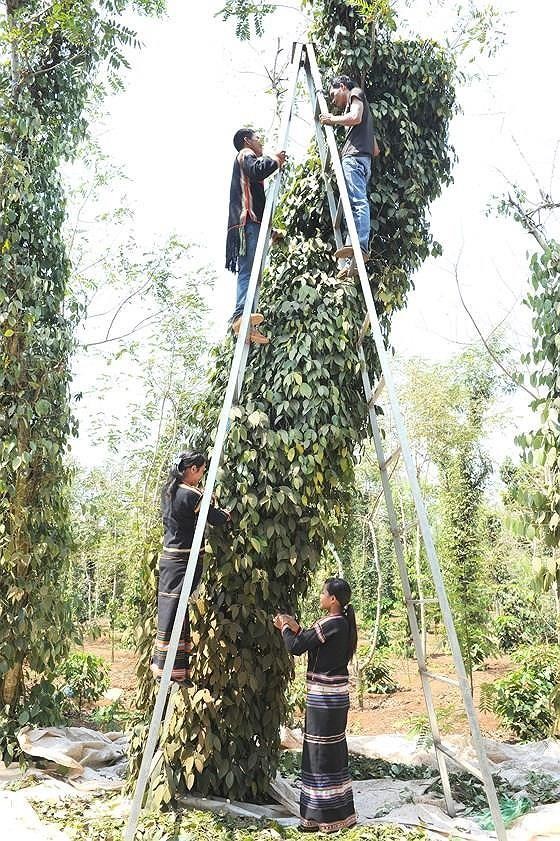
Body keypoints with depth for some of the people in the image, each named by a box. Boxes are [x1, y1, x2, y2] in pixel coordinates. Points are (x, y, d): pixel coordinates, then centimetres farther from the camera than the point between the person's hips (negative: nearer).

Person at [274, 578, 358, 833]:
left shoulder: (331, 624, -20)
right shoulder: (342, 623, 8)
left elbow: (296, 647, -18)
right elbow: (311, 643, 16)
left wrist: (285, 628, -1)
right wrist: (295, 628, 12)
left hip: (324, 697, -10)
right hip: (335, 694, 10)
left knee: (321, 753, 1)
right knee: (332, 752, 17)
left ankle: (326, 817, 12)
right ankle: (339, 813, 28)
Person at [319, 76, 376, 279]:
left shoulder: (356, 93, 13)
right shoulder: (354, 106, 38)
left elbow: (356, 117, -11)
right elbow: (375, 150, 35)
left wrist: (333, 119, 3)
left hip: (354, 157, -9)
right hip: (363, 160, 9)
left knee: (358, 201, -24)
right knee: (355, 203, -3)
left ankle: (361, 247, -41)